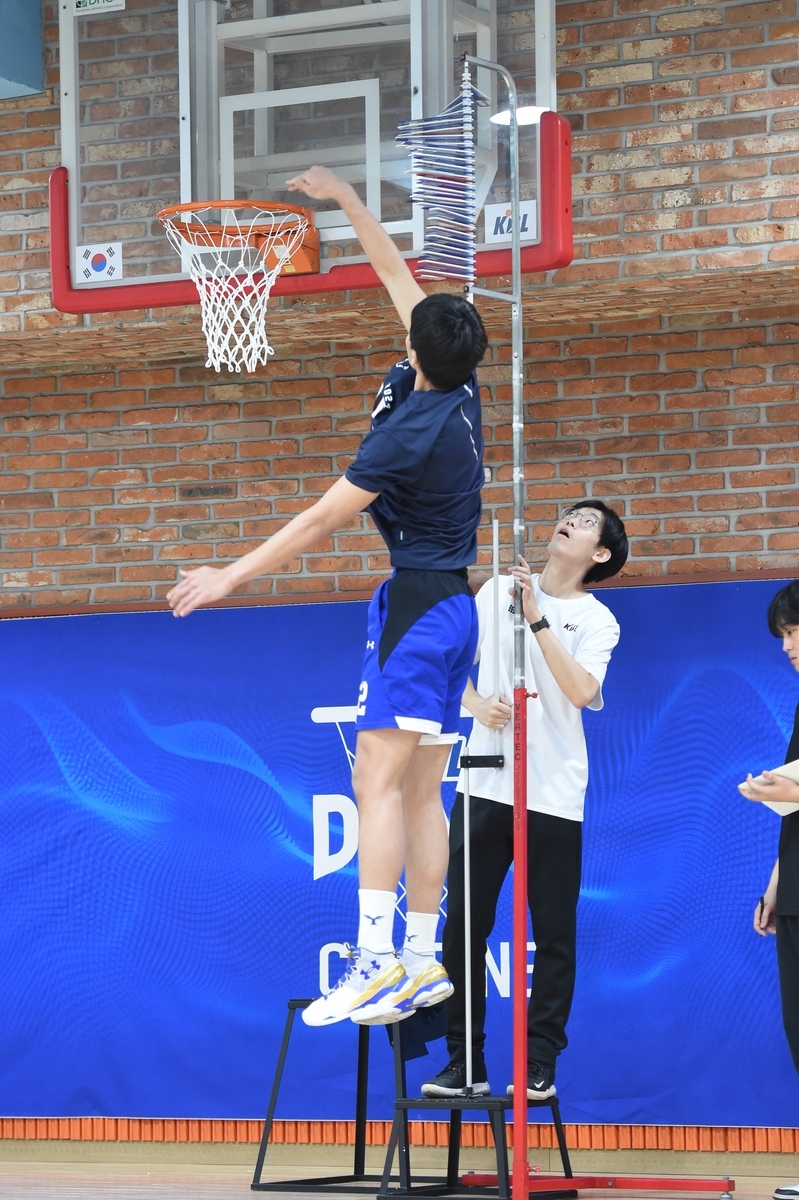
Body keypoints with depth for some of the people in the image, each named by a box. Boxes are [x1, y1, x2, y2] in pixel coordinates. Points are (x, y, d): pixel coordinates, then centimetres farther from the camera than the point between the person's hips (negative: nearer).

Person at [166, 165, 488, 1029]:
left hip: (416, 603, -10)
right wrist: (346, 200, 25)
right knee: (421, 792, 9)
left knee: (379, 779, -16)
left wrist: (231, 577, -10)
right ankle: (422, 960, 9)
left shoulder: (413, 429, -19)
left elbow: (321, 521, -16)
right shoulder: (459, 386, 5)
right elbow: (399, 278, 18)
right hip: (451, 605, 10)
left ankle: (376, 958, -26)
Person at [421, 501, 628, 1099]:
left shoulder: (598, 621, 1)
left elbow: (581, 691, -16)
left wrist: (537, 619, -18)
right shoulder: (497, 591, 10)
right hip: (484, 785, 2)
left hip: (555, 796, -2)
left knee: (554, 937, 1)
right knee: (463, 926, 1)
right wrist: (477, 703, -6)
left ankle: (540, 1066, 10)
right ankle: (465, 1064, 9)